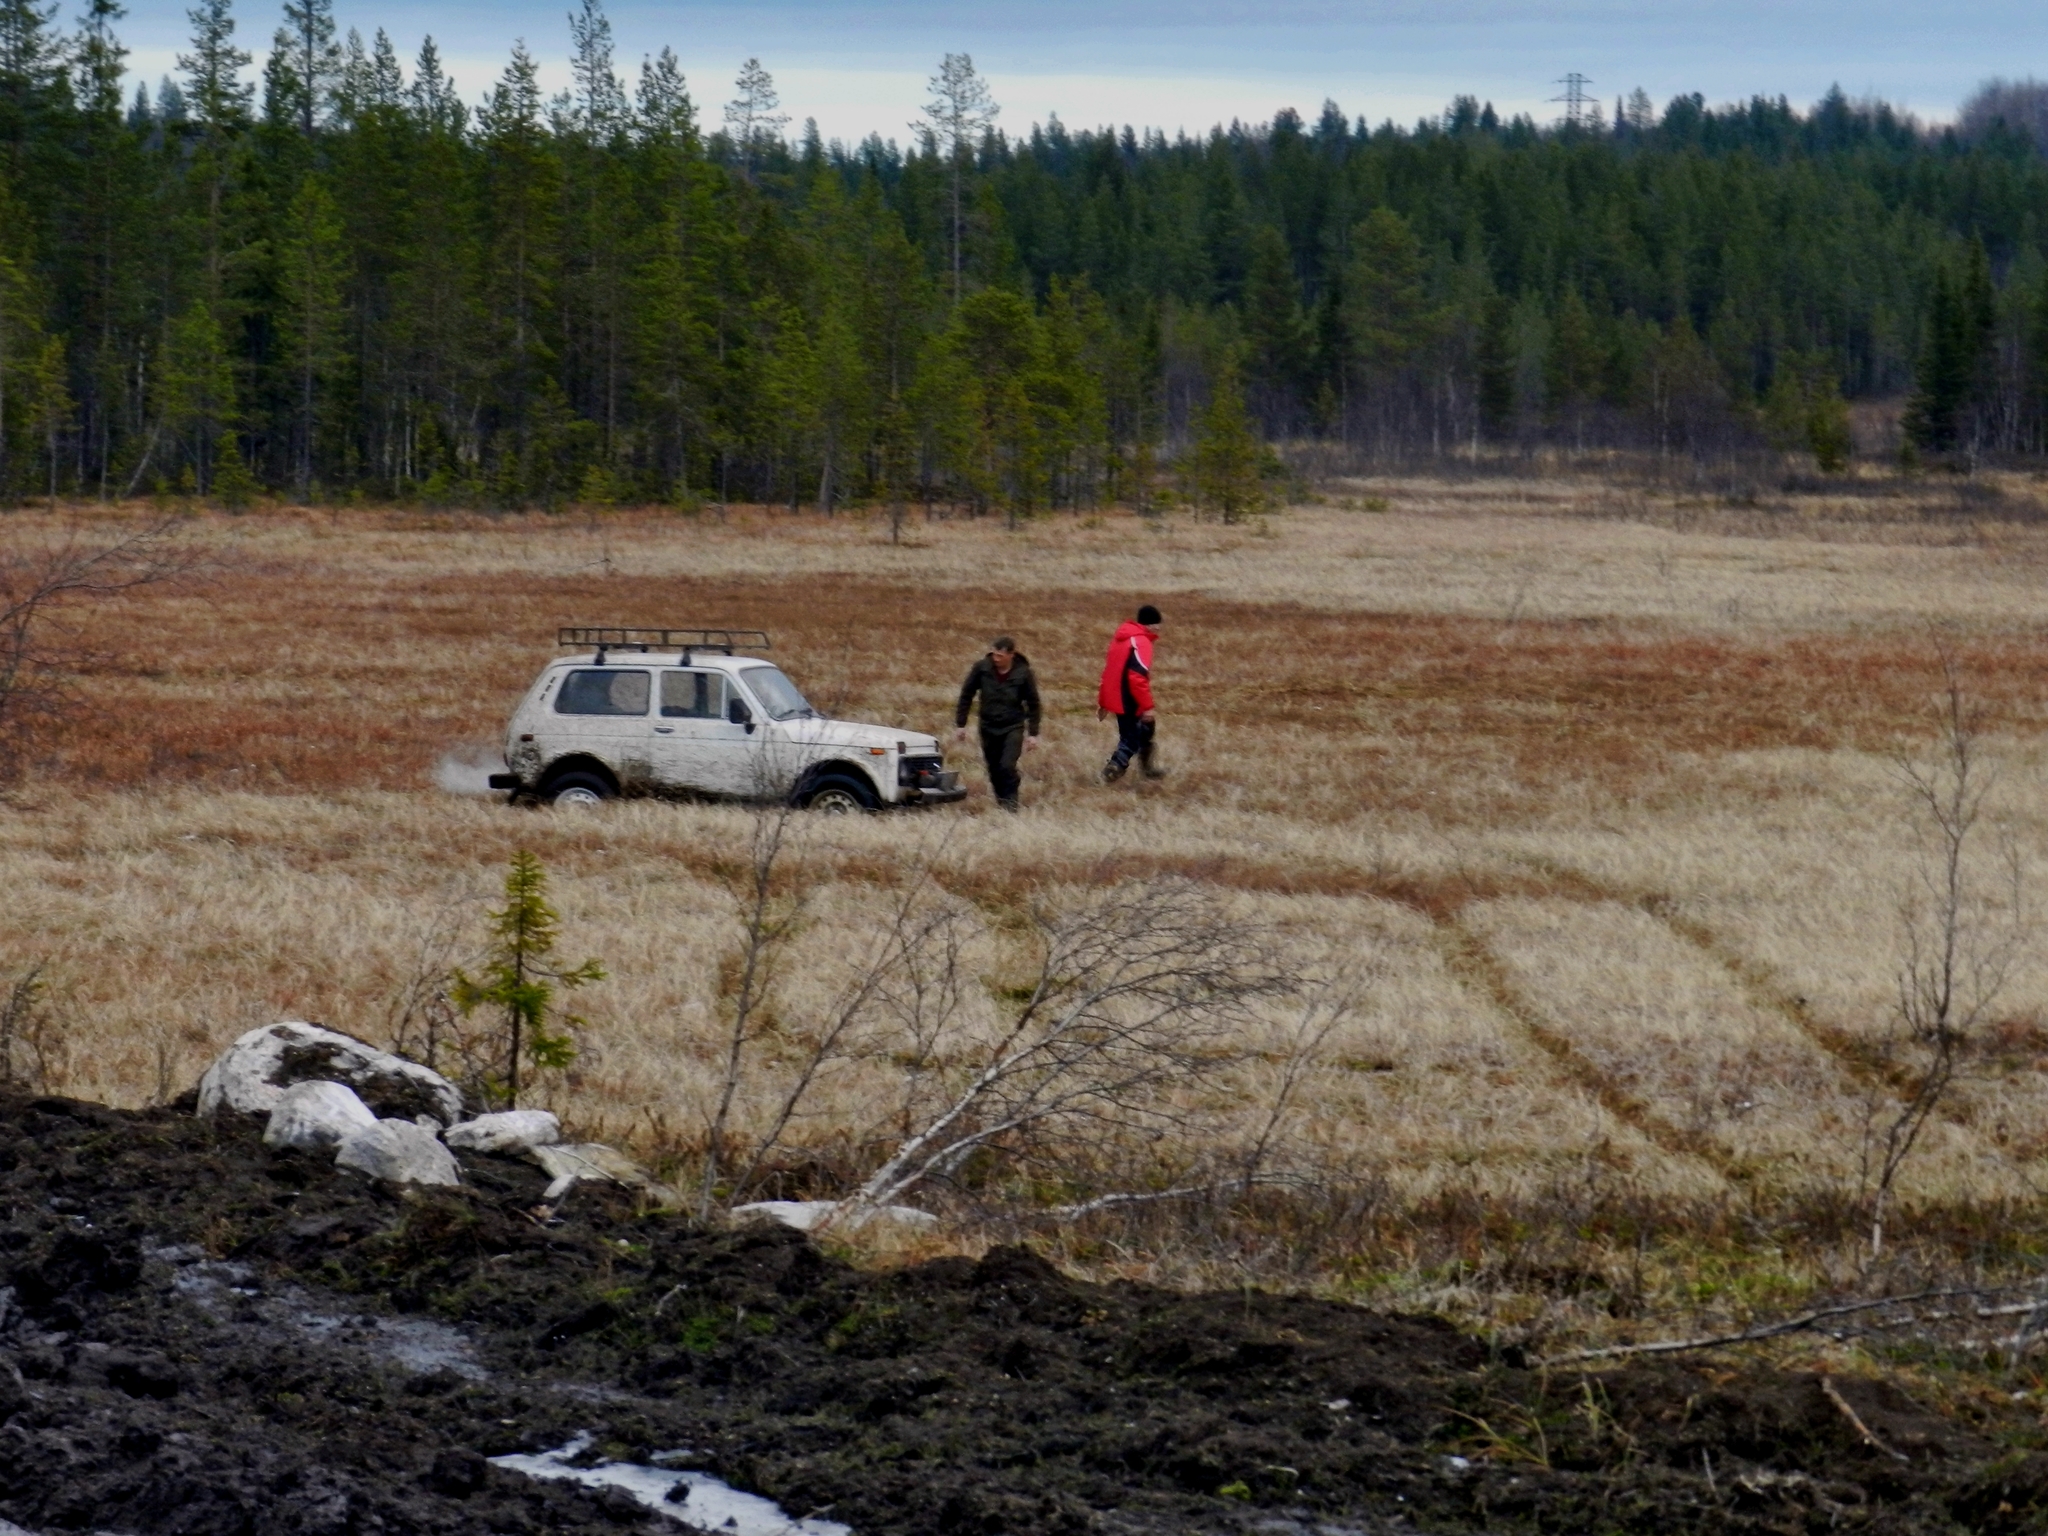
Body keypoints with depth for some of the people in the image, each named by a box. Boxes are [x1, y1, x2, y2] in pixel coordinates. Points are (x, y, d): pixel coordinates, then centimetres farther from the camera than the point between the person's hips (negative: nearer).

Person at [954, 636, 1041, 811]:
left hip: (1013, 728, -2)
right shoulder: (981, 668, -10)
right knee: (994, 770, 8)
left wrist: (1033, 733, -3)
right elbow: (966, 696, -1)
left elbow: (1033, 704, -3)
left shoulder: (1023, 673, -12)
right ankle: (1001, 802, 26)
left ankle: (1010, 803, -4)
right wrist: (960, 724, -2)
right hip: (988, 727, 2)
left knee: (1007, 766, -18)